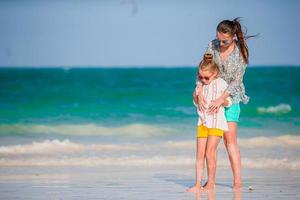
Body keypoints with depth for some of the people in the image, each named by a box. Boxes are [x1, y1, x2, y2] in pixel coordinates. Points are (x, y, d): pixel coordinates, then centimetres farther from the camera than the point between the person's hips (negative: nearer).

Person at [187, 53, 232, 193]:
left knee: (210, 153, -6)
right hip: (202, 121, 5)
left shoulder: (220, 83, -5)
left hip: (216, 122, -4)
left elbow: (228, 102, -1)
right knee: (200, 153, -1)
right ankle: (198, 184, -1)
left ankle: (211, 182, 8)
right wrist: (196, 96, -2)